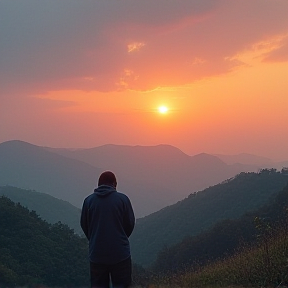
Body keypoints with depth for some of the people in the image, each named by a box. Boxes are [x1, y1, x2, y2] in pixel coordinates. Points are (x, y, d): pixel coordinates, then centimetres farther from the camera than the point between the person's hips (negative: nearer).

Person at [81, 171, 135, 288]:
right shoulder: (122, 199, -5)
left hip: (96, 253, 2)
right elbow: (130, 224, 2)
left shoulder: (89, 200, -1)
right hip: (120, 253, -2)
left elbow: (84, 225, 5)